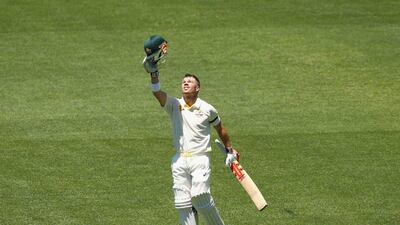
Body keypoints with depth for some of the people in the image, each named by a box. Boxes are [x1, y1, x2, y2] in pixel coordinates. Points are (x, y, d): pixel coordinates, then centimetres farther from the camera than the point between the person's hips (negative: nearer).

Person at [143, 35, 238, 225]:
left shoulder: (207, 109, 4)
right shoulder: (174, 105, 6)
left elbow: (220, 128, 19)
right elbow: (157, 93, -12)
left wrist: (230, 150, 27)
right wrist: (153, 73, -30)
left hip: (200, 158, -3)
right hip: (179, 161, 3)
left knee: (200, 195, -22)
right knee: (182, 203, -3)